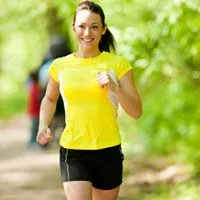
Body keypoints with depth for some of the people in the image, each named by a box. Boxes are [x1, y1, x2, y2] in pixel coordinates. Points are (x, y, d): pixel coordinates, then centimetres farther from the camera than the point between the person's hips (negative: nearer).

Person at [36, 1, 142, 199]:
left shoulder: (118, 64, -2)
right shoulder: (60, 66, 2)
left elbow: (136, 112, -5)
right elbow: (50, 99, 22)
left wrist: (114, 87, -20)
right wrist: (43, 125, 5)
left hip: (108, 153, 0)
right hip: (72, 153, 0)